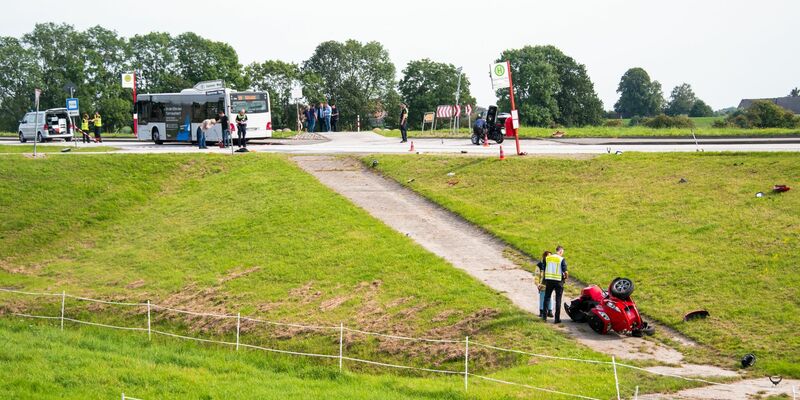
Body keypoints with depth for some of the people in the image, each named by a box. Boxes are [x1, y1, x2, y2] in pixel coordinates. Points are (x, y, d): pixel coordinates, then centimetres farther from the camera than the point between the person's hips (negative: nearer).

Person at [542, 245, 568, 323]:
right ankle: (557, 318, 4)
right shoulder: (562, 259, -10)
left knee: (547, 297, 15)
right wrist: (565, 277, 5)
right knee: (558, 300, 4)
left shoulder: (547, 258, 4)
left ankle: (544, 316, 13)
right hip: (558, 281, -3)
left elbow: (544, 270, 8)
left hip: (548, 280, 3)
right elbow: (565, 272, -15)